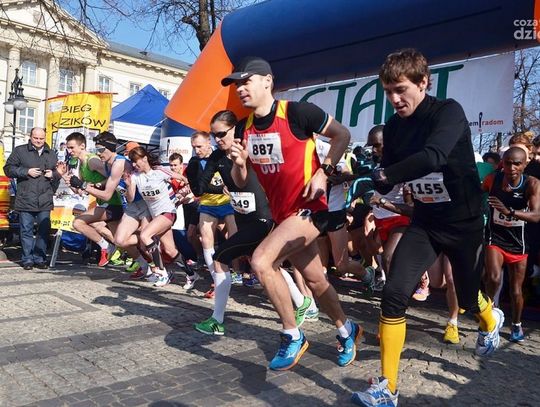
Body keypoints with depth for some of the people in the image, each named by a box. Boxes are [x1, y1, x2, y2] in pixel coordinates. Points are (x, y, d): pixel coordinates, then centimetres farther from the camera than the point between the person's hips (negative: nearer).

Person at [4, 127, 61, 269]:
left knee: (44, 230, 3)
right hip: (25, 199, -3)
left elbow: (59, 173, 25)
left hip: (45, 200, 3)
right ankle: (27, 259, 11)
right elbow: (8, 169, 2)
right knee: (26, 230, 2)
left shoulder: (51, 154, 15)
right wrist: (27, 172, -10)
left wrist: (53, 174, 2)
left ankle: (40, 258, 14)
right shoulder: (20, 151, 5)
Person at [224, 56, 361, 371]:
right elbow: (241, 182, 10)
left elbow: (342, 134, -5)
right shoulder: (244, 128, 4)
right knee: (315, 279, 17)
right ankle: (348, 331, 42)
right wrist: (239, 163, -12)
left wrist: (323, 173, -15)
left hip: (309, 208, -7)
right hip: (282, 214, 7)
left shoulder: (297, 112, -15)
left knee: (261, 261, -21)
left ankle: (293, 337, -1)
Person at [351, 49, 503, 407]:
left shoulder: (449, 112, -19)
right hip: (425, 222, 4)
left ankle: (491, 319, 57)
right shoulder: (394, 127, -2)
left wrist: (381, 174, -38)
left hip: (465, 222, -3)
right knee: (394, 294, -14)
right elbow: (386, 184, -1)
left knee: (468, 298, 16)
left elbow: (433, 157, -39)